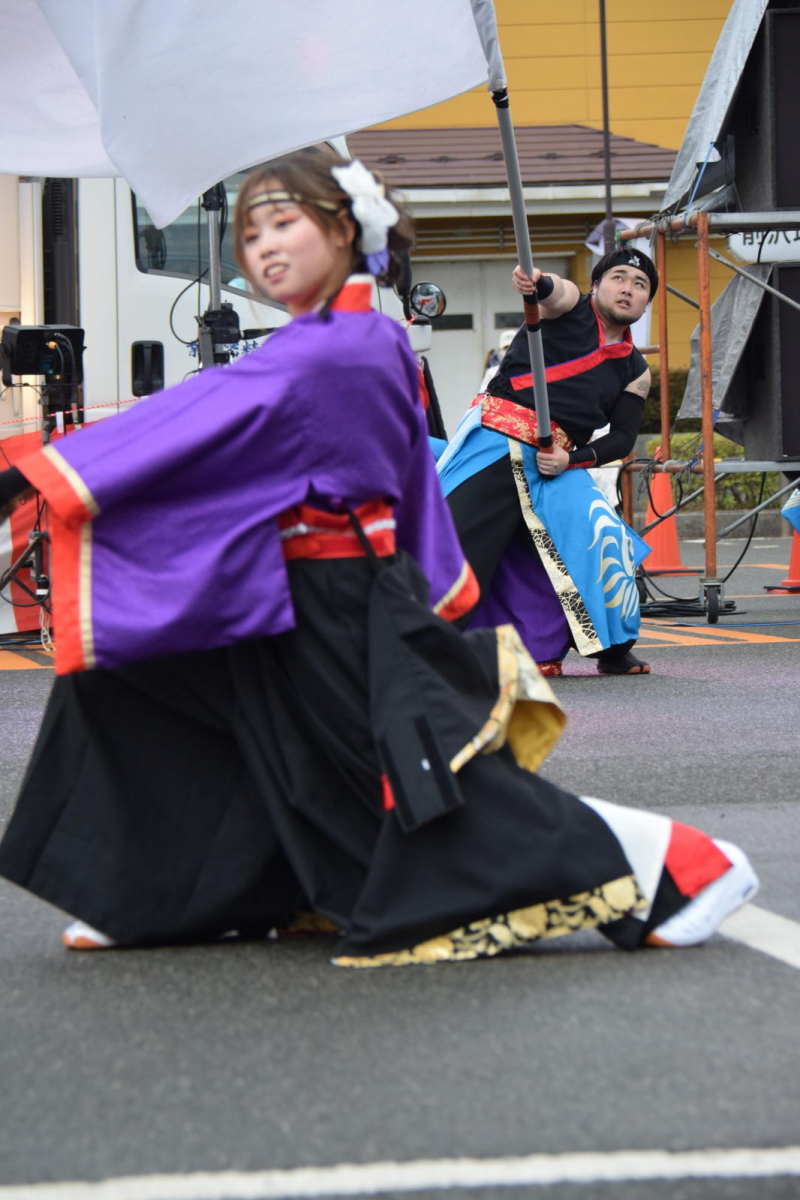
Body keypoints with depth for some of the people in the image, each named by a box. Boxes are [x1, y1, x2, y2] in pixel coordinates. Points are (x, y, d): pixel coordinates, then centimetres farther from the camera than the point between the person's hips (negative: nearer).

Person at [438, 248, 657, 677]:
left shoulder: (635, 371, 15)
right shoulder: (570, 307, 5)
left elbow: (623, 438, 11)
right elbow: (552, 291, -19)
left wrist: (571, 459, -8)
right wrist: (534, 282, -45)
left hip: (555, 464, 4)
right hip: (495, 440, -4)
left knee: (603, 536, -10)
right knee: (454, 535, -12)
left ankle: (614, 650, 6)